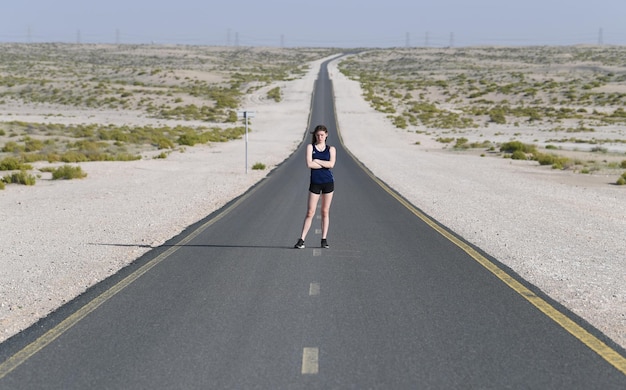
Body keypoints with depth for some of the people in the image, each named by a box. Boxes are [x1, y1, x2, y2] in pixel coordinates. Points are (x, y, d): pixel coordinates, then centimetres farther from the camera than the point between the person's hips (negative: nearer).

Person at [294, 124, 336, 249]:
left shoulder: (331, 149, 5)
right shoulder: (310, 147, 3)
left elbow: (331, 164, -12)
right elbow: (309, 164, -11)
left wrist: (316, 161, -10)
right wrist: (325, 164, -9)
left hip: (328, 182, 1)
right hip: (315, 183, -1)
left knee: (325, 211, 6)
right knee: (310, 212, -2)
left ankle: (324, 239, 13)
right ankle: (301, 239, 0)